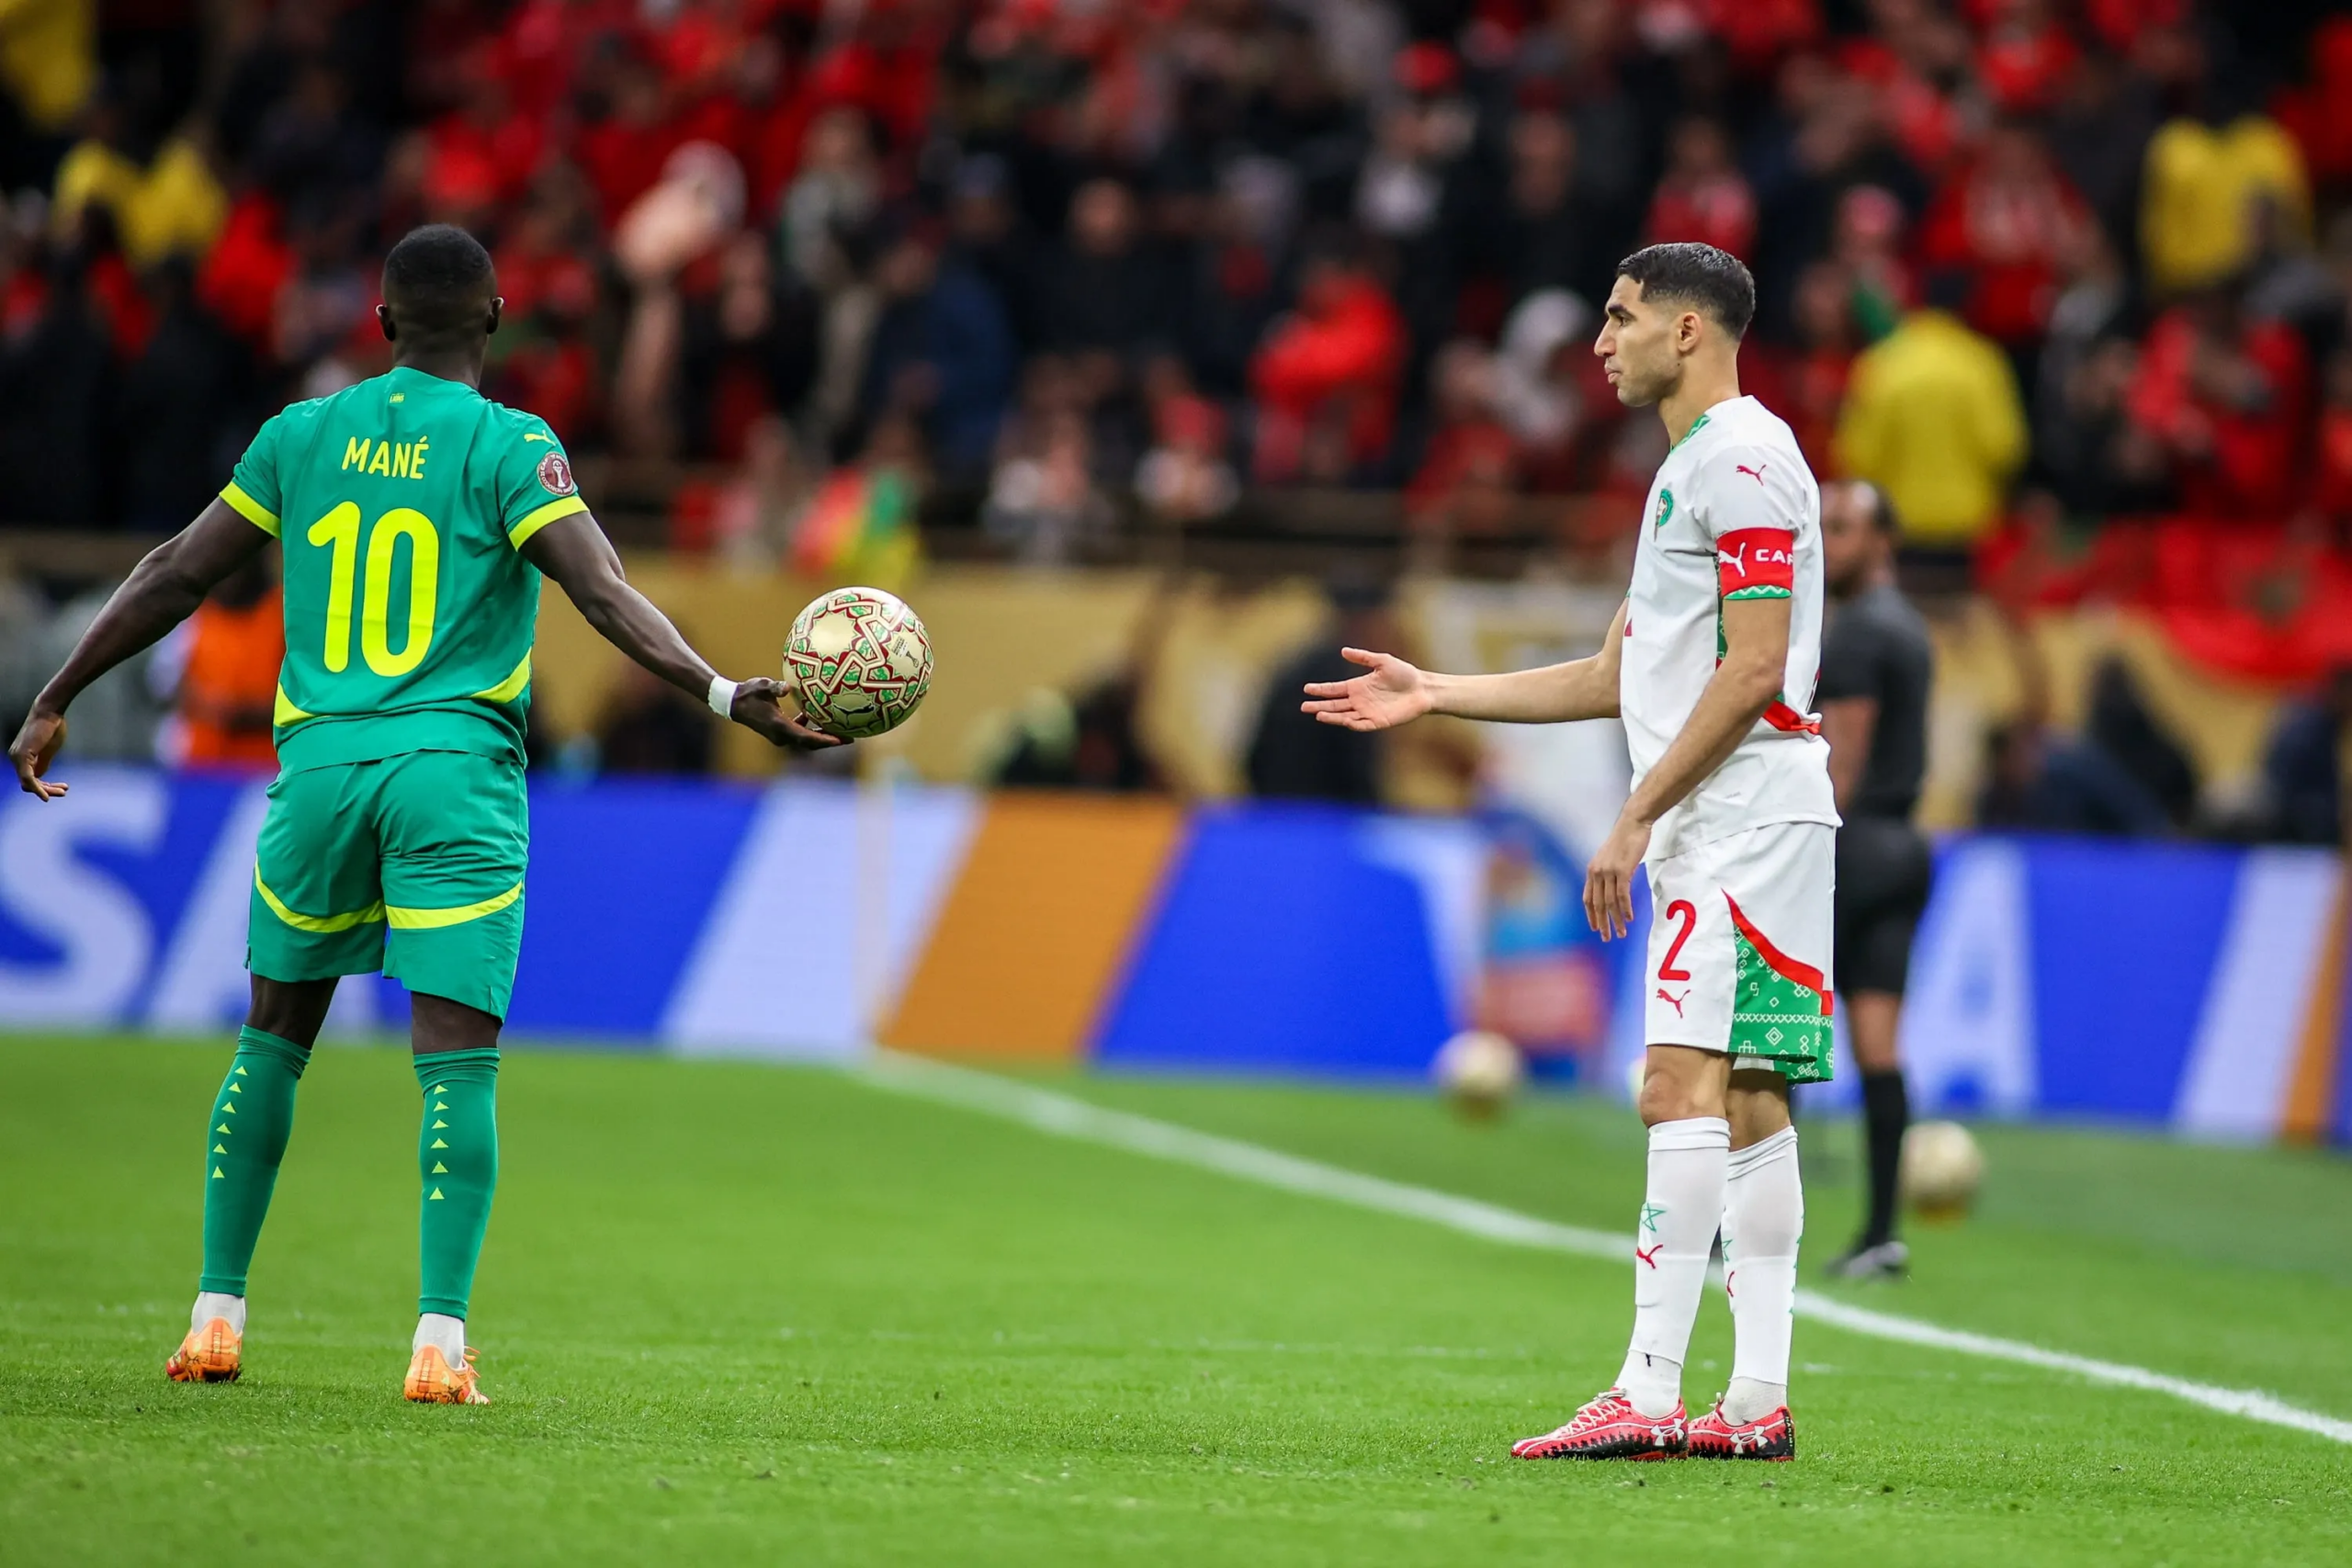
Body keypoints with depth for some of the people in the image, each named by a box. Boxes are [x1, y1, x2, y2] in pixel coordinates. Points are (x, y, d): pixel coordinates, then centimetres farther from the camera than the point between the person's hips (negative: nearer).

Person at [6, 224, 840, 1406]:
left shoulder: (303, 434, 9)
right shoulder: (509, 447, -2)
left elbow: (175, 576, 14)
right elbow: (605, 595, -15)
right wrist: (722, 695, -19)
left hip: (318, 766, 3)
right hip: (457, 775, -3)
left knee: (273, 1036, 17)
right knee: (458, 1060, -5)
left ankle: (215, 1317, 18)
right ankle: (441, 1337, -15)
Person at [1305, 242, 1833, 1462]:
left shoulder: (1744, 458, -10)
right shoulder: (1691, 468, 23)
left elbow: (1753, 667, -18)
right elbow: (1617, 676, 28)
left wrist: (1636, 818, -17)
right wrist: (1434, 693, 26)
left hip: (1745, 814, -10)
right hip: (1715, 830, 10)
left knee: (1683, 1088, -15)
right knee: (1745, 1102, 7)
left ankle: (1649, 1396, -20)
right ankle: (1757, 1404, 6)